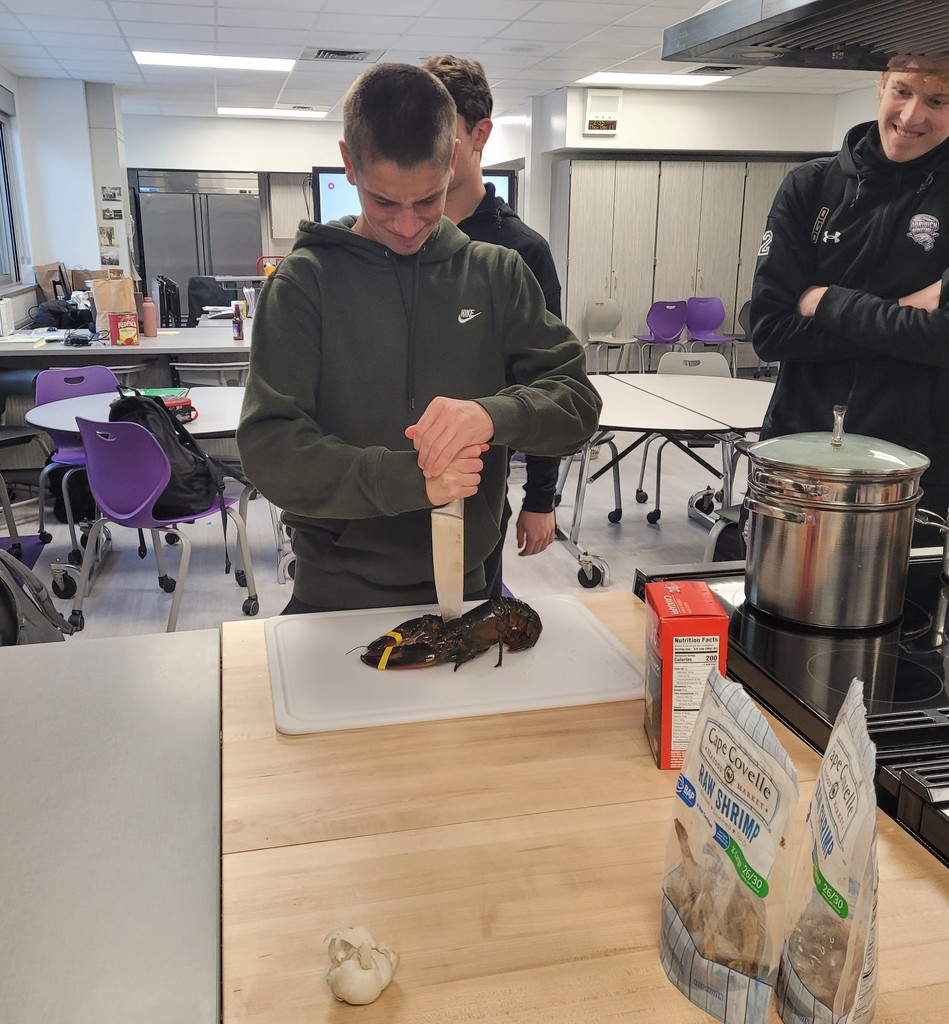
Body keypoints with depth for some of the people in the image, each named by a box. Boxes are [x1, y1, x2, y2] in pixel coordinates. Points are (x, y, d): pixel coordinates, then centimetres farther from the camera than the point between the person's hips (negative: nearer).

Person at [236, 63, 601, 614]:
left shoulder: (498, 273, 0)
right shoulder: (306, 282, -8)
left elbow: (578, 400, -5)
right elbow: (270, 448, -15)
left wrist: (494, 414, -26)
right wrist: (409, 479, -28)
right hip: (336, 597, -2)